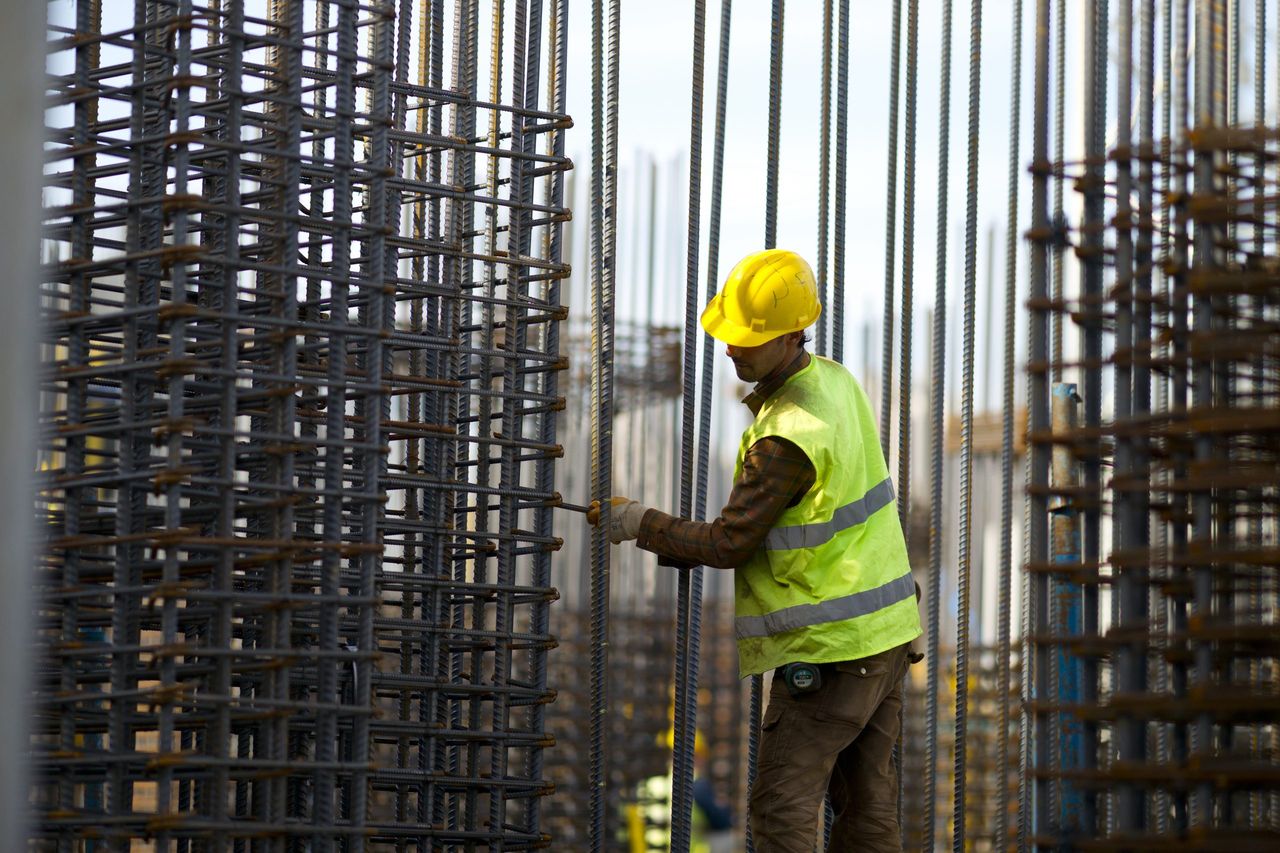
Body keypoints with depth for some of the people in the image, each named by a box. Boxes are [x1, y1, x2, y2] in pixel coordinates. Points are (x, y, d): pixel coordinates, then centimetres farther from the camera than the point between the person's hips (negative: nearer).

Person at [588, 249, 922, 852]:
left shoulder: (787, 439, -23)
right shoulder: (836, 382, 5)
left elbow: (728, 545, -16)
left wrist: (639, 524, -6)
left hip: (831, 647, -9)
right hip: (887, 632, 9)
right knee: (866, 802, 13)